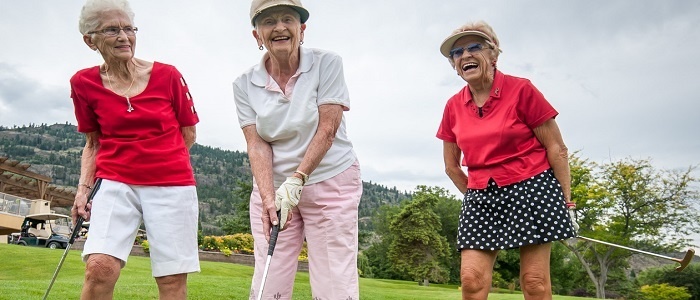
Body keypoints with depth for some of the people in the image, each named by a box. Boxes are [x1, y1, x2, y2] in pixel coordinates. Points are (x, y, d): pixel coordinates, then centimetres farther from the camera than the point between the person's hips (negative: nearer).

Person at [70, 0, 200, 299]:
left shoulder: (167, 75, -1)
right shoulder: (84, 83, 4)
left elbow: (188, 133, 8)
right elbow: (93, 143, 14)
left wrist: (157, 160, 4)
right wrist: (83, 188, 5)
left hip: (172, 184, -1)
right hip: (115, 184, 1)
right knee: (99, 267, -17)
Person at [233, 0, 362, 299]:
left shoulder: (327, 63, -6)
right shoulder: (245, 83, 1)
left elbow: (327, 129, -12)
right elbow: (257, 144, -5)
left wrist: (296, 181, -18)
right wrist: (268, 197, -17)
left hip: (330, 183, -2)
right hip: (272, 187, 3)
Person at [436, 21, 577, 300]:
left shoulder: (521, 89, -6)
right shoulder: (453, 106, 5)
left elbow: (557, 148, -4)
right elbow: (451, 166, 15)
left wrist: (565, 199, -5)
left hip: (531, 189, -3)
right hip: (480, 196, 4)